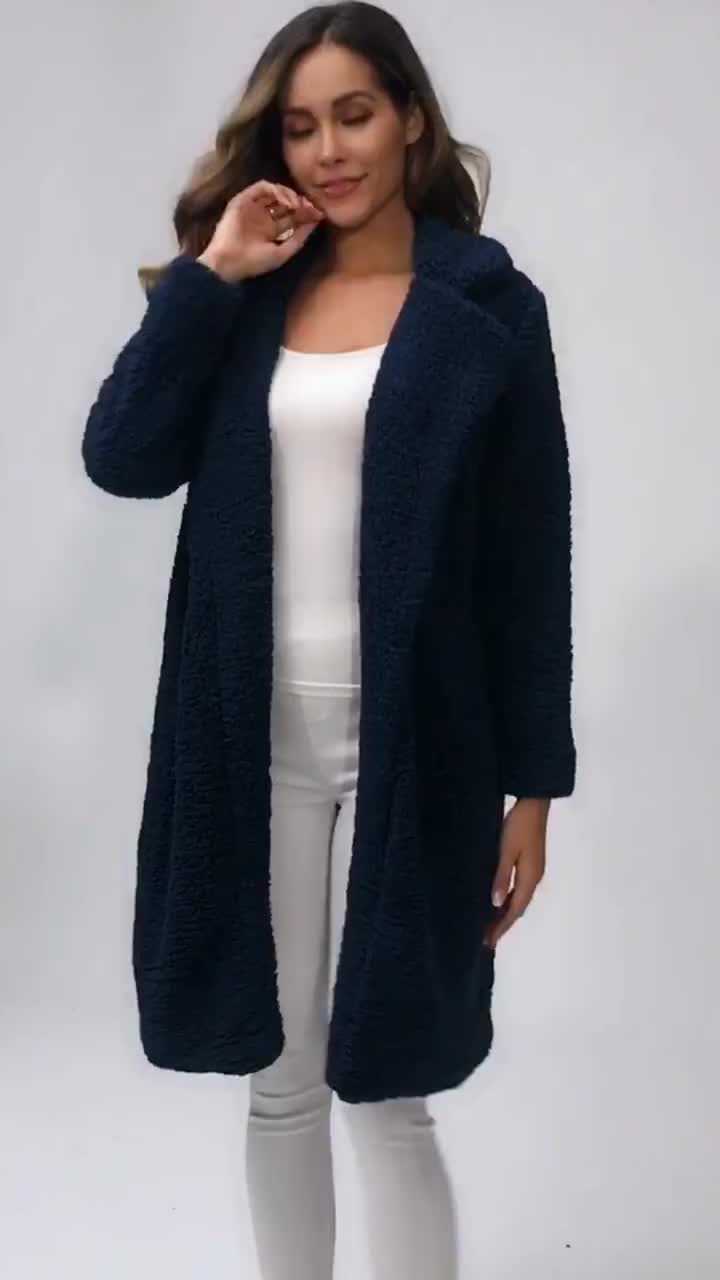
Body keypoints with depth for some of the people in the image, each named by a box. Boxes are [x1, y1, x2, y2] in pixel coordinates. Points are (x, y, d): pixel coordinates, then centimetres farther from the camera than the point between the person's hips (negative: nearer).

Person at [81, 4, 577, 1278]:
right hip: (256, 740, 4)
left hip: (411, 744, -3)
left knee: (386, 1096, 4)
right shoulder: (247, 298, 10)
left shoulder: (488, 306, -1)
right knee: (278, 1083, 14)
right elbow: (121, 457, -4)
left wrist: (533, 784, -4)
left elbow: (531, 561, -2)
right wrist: (212, 274, -6)